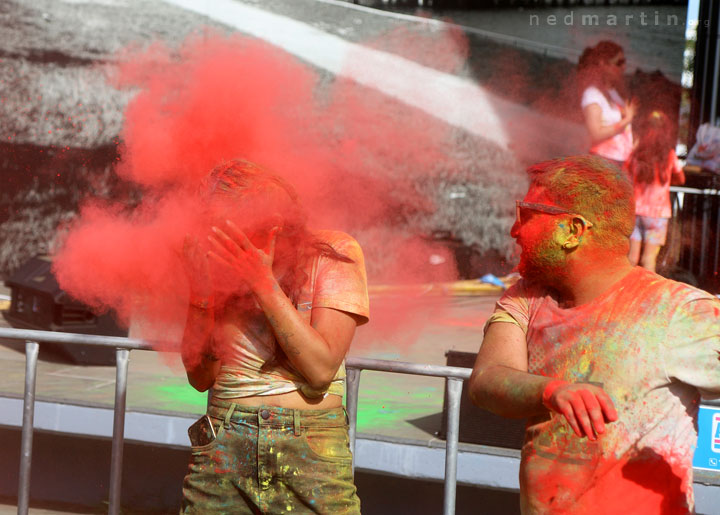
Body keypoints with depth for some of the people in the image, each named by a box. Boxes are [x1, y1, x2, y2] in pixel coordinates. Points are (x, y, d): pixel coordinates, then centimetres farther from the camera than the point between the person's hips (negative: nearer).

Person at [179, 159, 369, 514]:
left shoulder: (333, 254, -6)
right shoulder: (219, 265, 4)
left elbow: (321, 370, -14)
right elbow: (201, 377, 3)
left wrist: (264, 283, -18)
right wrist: (199, 290, -9)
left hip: (311, 450, -2)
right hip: (223, 445, 3)